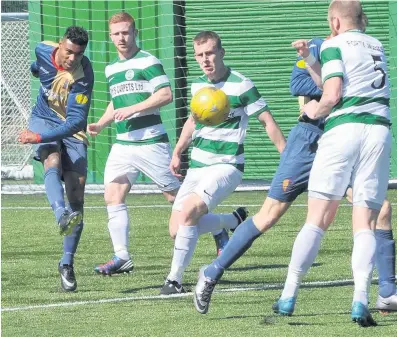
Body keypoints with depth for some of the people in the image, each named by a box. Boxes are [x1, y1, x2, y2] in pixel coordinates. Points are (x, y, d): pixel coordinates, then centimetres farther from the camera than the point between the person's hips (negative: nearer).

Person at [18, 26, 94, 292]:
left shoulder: (83, 76, -26)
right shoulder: (43, 51, -13)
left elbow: (76, 121, -30)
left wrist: (40, 138, -37)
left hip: (71, 131, -2)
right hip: (44, 119, 2)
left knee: (77, 196, -8)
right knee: (53, 164, -32)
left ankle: (67, 264, 2)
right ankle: (61, 216, -60)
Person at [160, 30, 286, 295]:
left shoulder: (241, 85, -11)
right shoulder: (198, 85, 8)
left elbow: (268, 122, -7)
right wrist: (177, 153, 18)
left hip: (226, 166, -7)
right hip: (197, 165, 7)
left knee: (187, 214, -26)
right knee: (178, 227, 2)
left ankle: (175, 280, -19)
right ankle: (234, 221, 26)